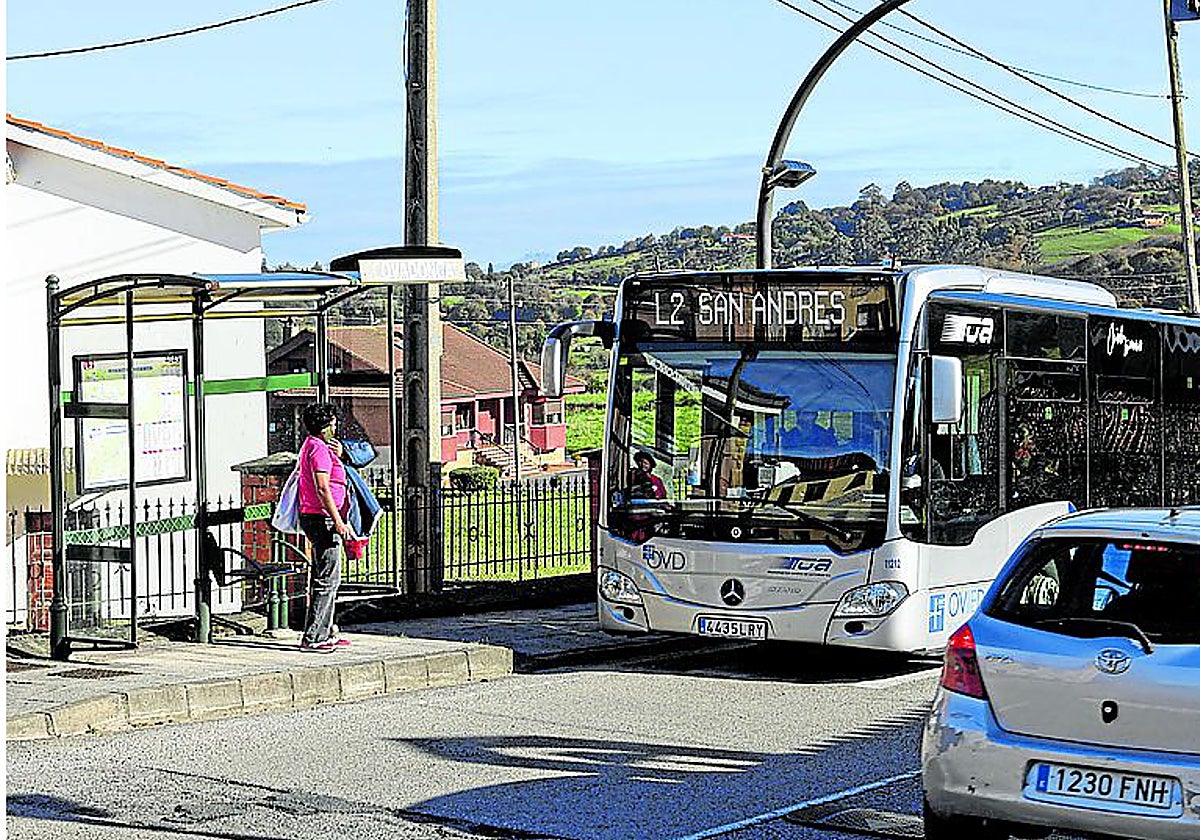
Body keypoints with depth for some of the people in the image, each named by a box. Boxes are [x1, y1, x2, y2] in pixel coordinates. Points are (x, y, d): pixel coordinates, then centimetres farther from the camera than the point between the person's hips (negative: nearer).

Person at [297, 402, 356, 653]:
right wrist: (338, 522, -23)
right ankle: (312, 637, -11)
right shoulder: (319, 449, -14)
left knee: (322, 578, 14)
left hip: (313, 519, 11)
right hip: (322, 519, -11)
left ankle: (325, 633, 19)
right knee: (327, 579, -10)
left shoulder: (311, 446, 18)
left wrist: (338, 456, 10)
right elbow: (322, 489, -22)